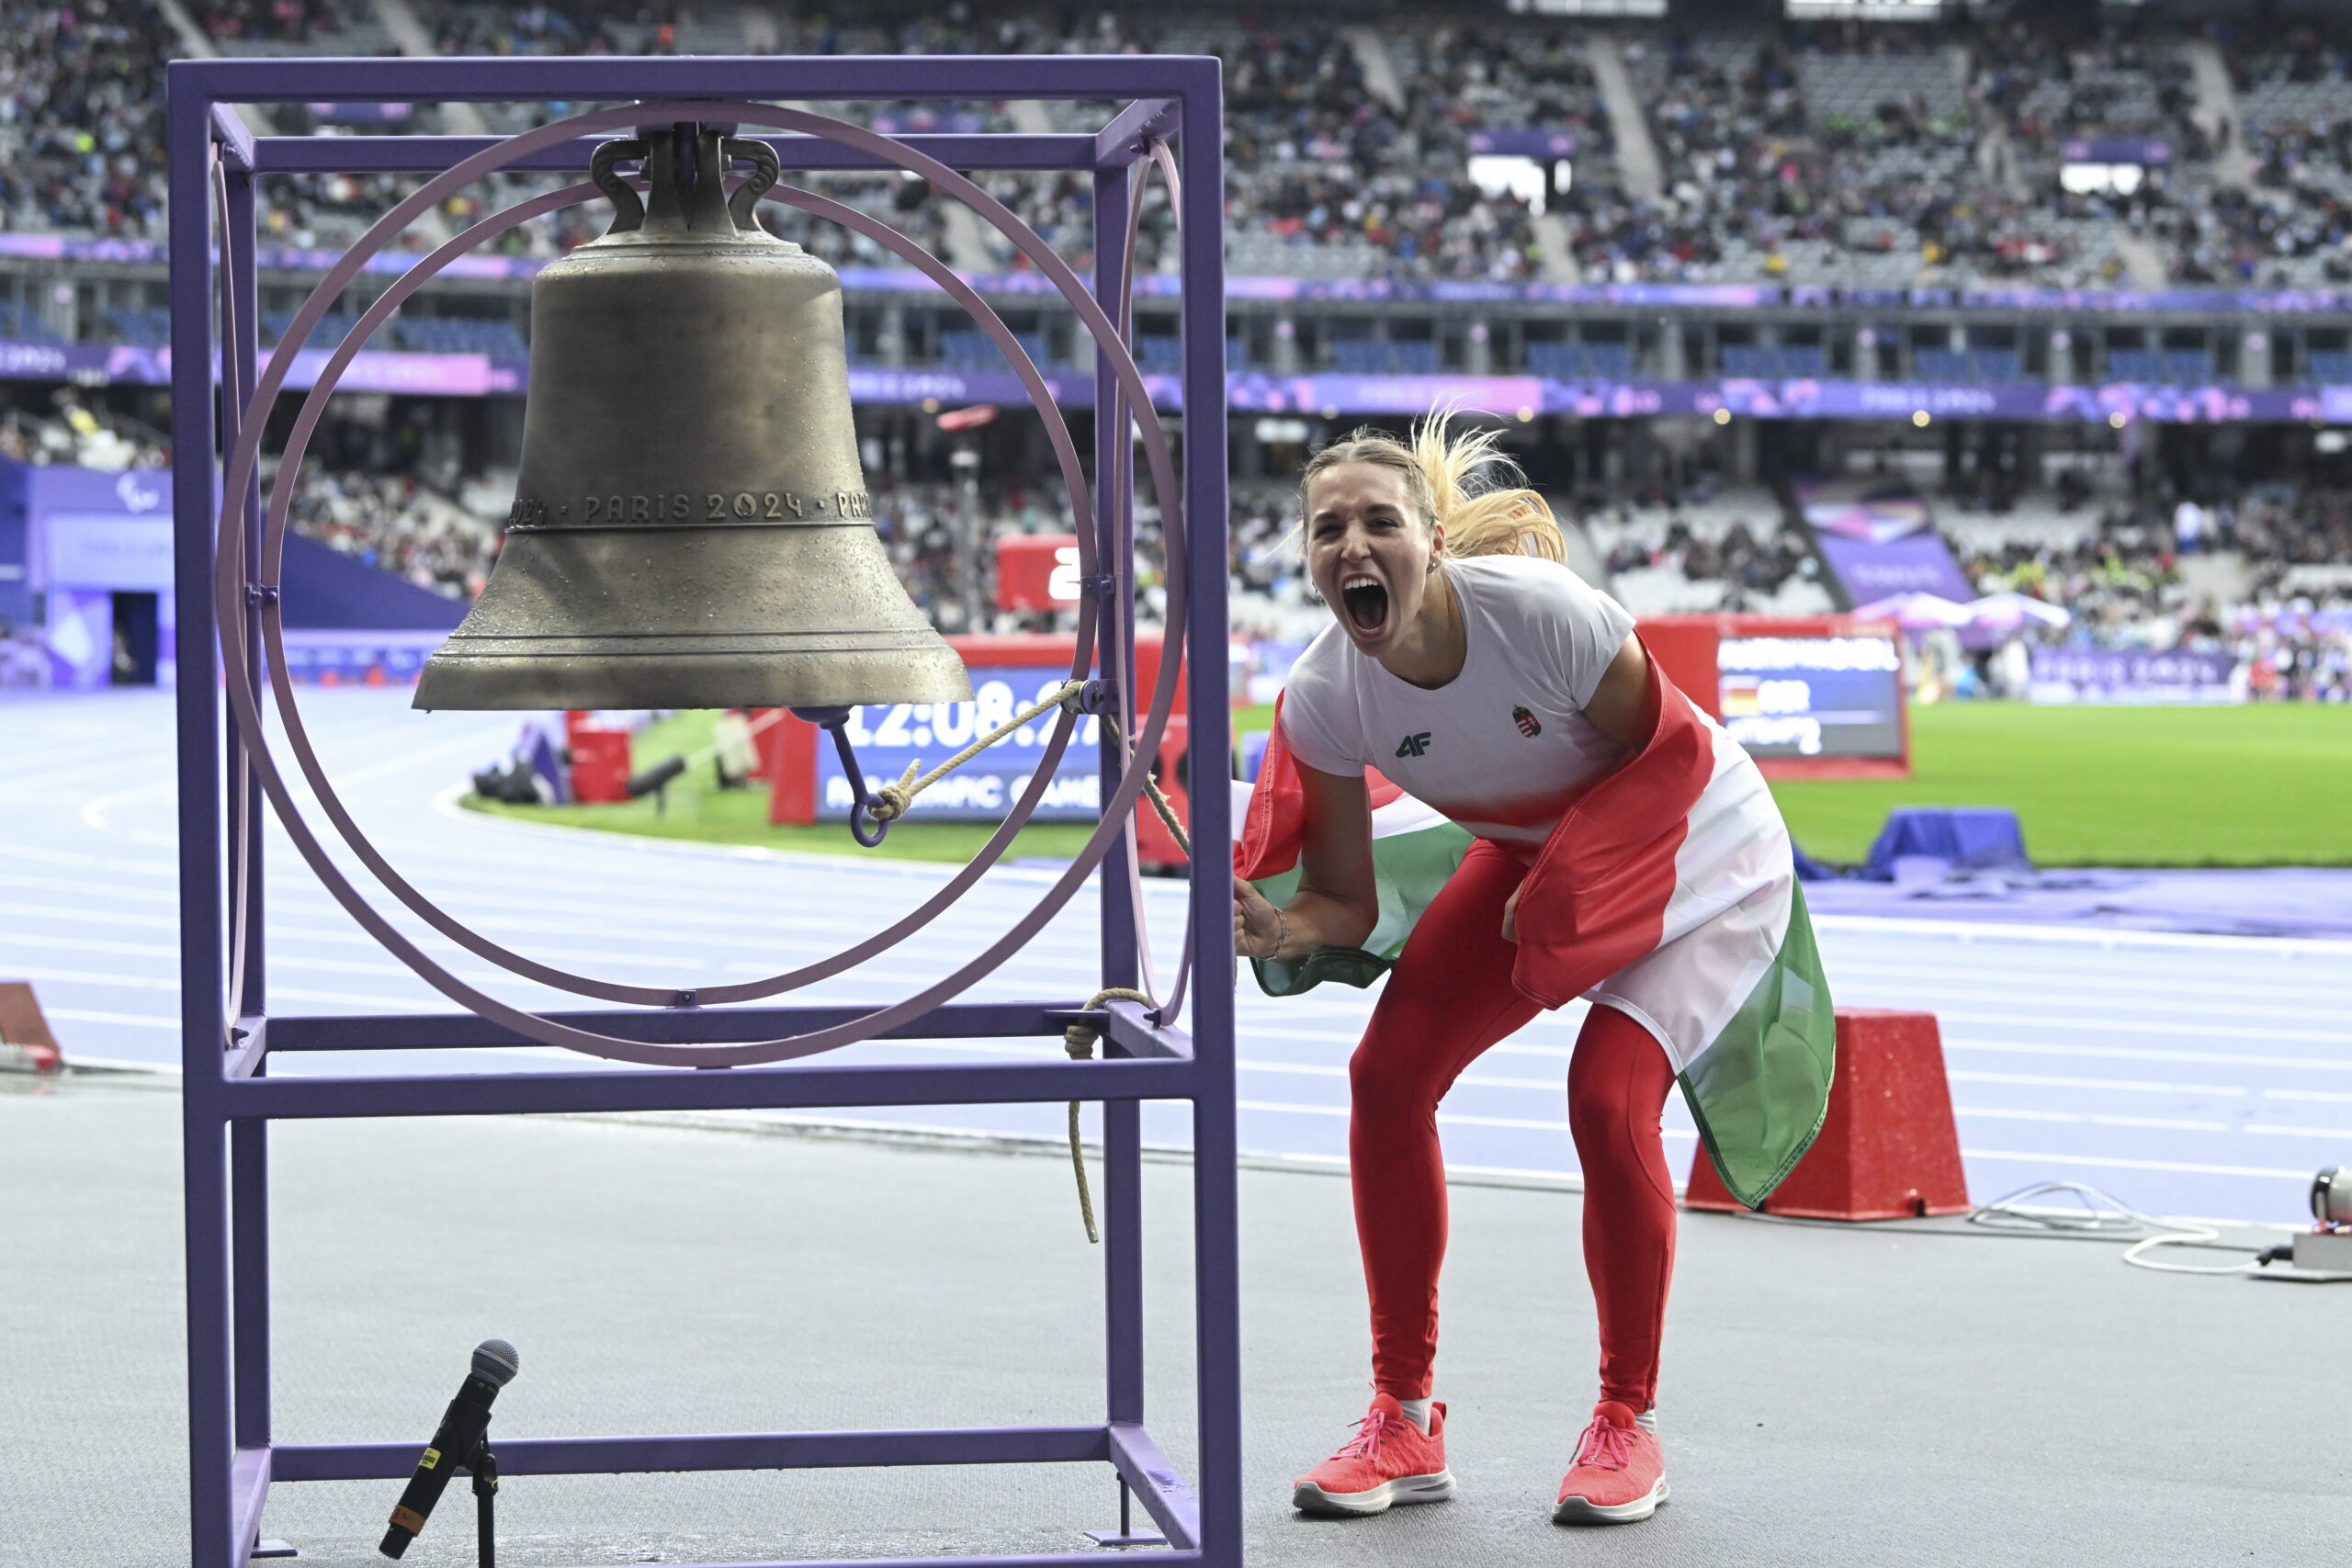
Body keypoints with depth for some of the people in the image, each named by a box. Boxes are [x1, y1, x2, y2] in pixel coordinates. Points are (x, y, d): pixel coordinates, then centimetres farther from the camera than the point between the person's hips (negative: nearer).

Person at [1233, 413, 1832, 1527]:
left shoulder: (1537, 609, -35)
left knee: (1608, 1096, -23)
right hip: (1533, 853, 5)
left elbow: (1664, 751, -19)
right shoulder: (1325, 696, -21)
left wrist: (1573, 888, -20)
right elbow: (1348, 901, -13)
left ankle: (1628, 1426, -3)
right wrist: (1277, 932, -34)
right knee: (1388, 1072, -8)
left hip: (1696, 847, -5)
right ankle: (1405, 1422, 5)